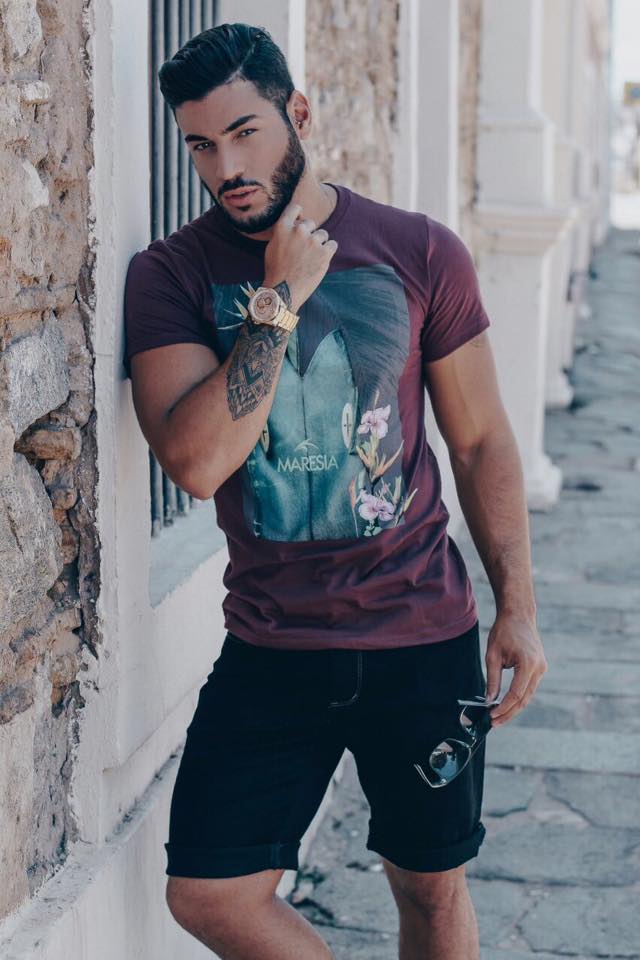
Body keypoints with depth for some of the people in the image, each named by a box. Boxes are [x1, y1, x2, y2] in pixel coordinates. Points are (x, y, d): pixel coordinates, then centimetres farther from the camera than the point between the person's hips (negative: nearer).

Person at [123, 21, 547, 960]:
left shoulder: (421, 252, -3)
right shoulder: (170, 275, -5)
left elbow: (481, 441, 4)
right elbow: (196, 462, -20)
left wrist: (517, 607, 0)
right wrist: (278, 302, -20)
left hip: (425, 638, 0)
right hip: (271, 647, 0)